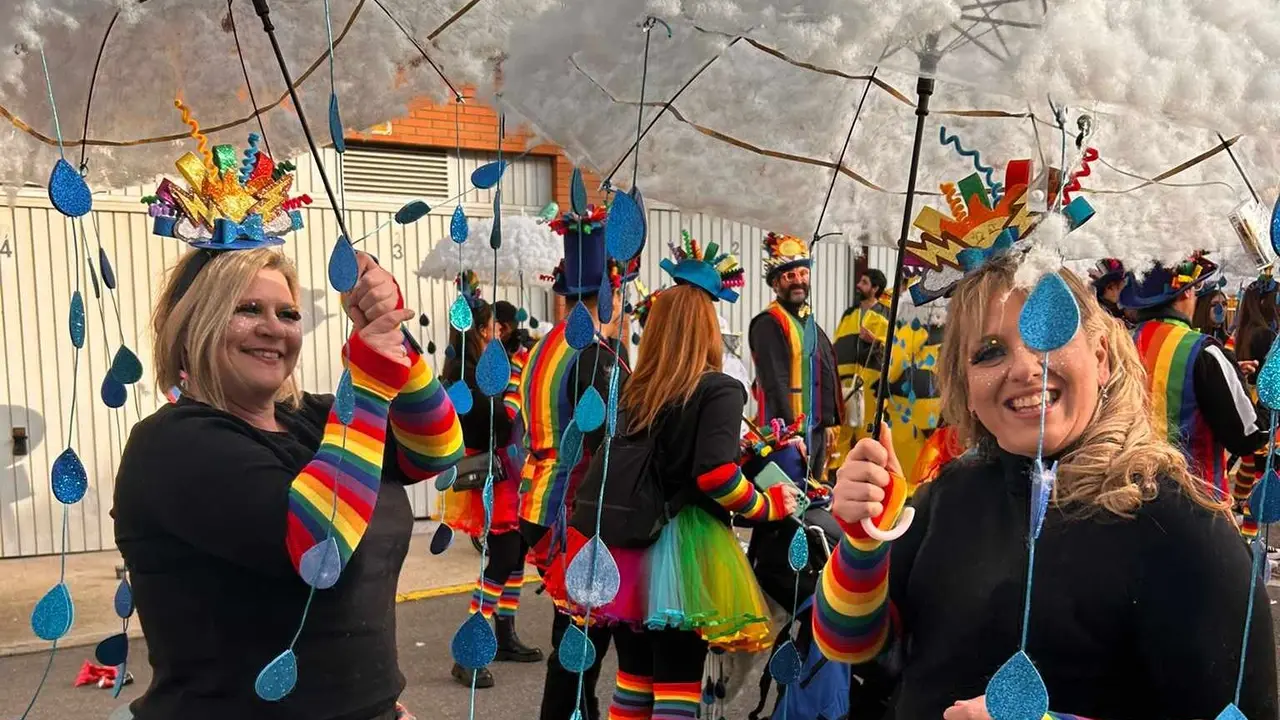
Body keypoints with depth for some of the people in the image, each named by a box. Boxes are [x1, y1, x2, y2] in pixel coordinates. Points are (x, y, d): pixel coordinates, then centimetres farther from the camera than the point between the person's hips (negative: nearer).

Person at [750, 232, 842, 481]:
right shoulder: (768, 324, -13)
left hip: (816, 428, 9)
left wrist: (830, 422, 14)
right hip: (785, 428, -9)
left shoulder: (810, 322, 16)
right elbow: (775, 382, -19)